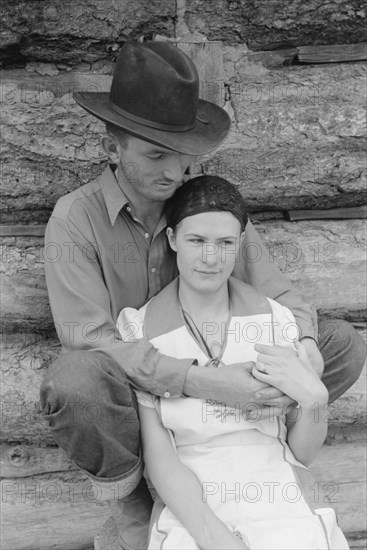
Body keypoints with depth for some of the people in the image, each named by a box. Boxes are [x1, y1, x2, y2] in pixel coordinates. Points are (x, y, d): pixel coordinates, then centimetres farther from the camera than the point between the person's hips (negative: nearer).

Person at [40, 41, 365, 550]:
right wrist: (204, 383, -39)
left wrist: (306, 349, -29)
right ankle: (125, 497, -7)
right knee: (71, 386, -41)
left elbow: (277, 293, -6)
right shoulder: (75, 218, -20)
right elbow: (89, 339, -28)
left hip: (210, 376, 4)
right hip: (125, 392, -3)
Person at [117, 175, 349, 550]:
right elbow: (158, 457, -5)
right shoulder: (139, 330, -4)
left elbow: (303, 452, 4)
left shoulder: (274, 318, 0)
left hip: (281, 508, 3)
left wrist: (314, 398, -15)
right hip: (191, 515, -2)